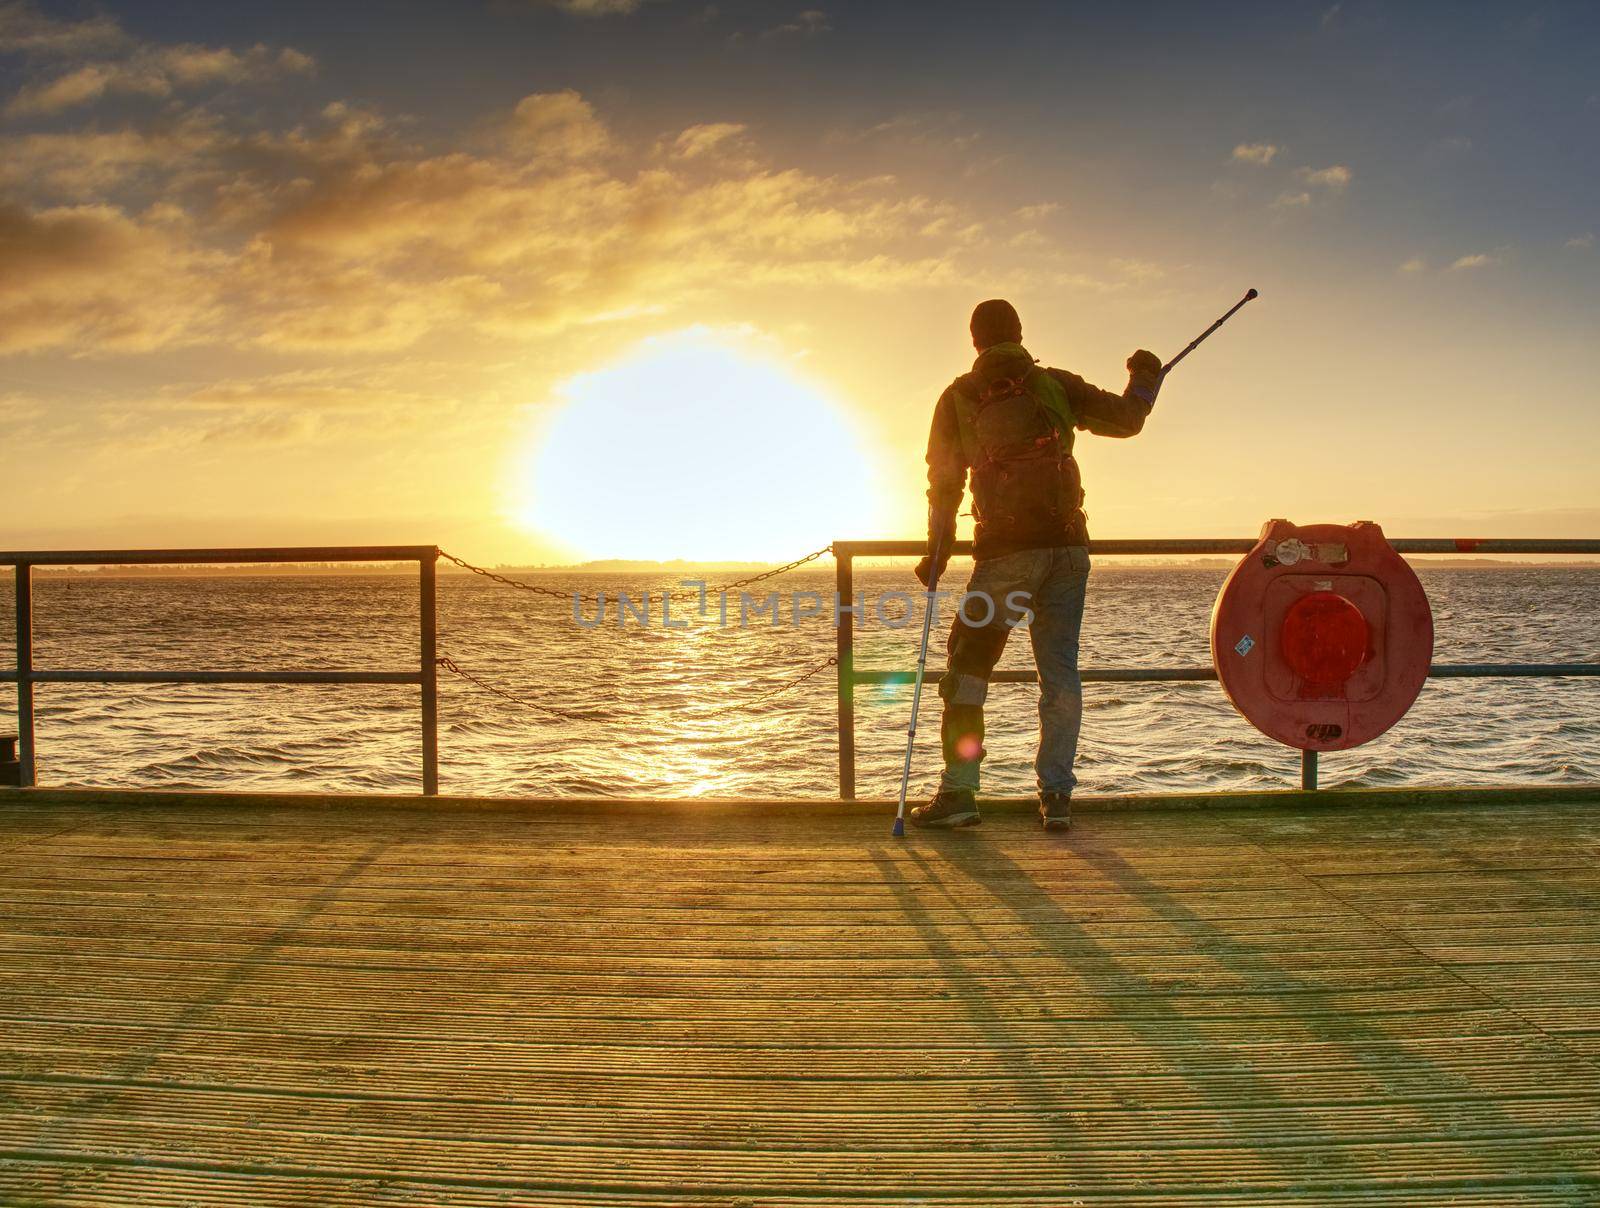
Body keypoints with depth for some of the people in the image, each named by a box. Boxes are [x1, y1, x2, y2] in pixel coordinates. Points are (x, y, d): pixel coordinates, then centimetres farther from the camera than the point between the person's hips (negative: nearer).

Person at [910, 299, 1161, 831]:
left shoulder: (958, 398, 7)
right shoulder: (1055, 384, 9)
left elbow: (944, 483, 6)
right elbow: (1125, 419, 10)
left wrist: (937, 553, 12)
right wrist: (1145, 378, 30)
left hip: (1006, 549, -2)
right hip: (1067, 545, 2)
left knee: (967, 668, 6)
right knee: (1061, 672, 7)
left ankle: (958, 792, 3)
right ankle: (1056, 796, 6)